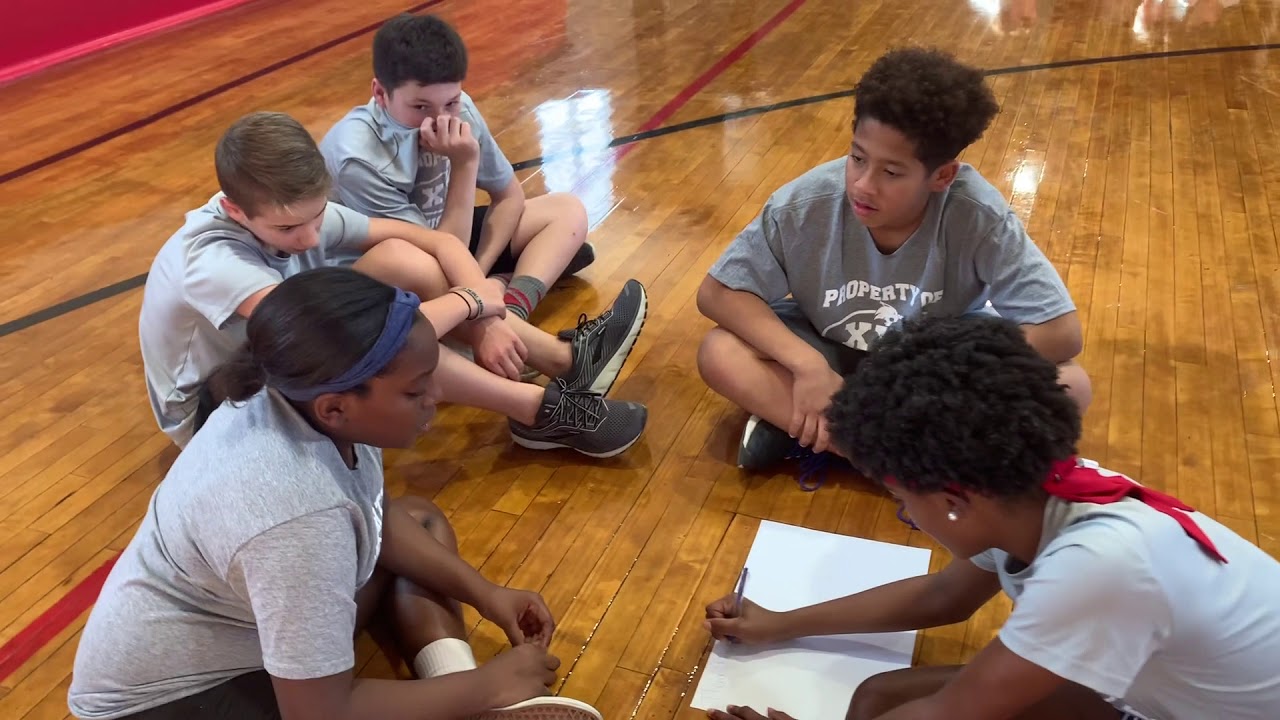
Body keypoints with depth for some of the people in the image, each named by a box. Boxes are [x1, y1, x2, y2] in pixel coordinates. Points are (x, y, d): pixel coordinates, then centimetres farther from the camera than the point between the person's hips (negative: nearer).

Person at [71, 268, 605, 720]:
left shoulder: (300, 395, -15)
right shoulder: (297, 516, -38)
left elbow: (374, 516, 6)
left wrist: (481, 592, -1)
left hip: (235, 613, 9)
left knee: (421, 520, 9)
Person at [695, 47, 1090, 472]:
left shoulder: (979, 217, -26)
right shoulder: (806, 204, -23)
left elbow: (1061, 331, -25)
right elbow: (717, 291, -18)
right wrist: (807, 364, -32)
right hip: (829, 354, 0)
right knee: (719, 354, -26)